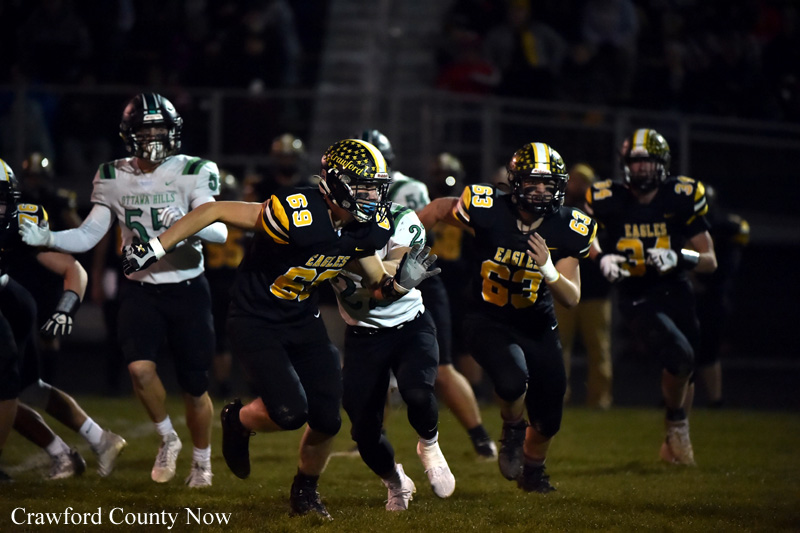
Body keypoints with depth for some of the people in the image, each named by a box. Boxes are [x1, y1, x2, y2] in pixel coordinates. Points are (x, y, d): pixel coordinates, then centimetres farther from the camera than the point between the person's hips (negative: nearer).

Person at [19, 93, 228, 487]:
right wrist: (45, 238, -17)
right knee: (139, 367, -22)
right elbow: (87, 237, 1)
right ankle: (167, 437, 6)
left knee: (194, 387, 6)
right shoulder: (114, 178, 0)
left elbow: (220, 231, -20)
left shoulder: (192, 173, -10)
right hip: (140, 289, 2)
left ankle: (201, 462, 32)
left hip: (186, 290, -1)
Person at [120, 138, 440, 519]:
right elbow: (214, 211, -24)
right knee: (289, 412, -20)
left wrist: (401, 282, -17)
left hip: (303, 320, 6)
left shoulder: (367, 230, -9)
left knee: (326, 420, -1)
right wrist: (156, 247, -22)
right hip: (255, 320, -6)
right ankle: (238, 421, 15)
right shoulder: (298, 215, -31)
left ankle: (305, 490, 28)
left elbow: (378, 287, 6)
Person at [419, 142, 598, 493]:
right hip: (489, 322, -3)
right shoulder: (487, 210, -22)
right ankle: (512, 429, 2)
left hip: (537, 327, 3)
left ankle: (532, 469, 45)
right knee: (513, 379, -34)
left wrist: (548, 269, -33)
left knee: (548, 419, 11)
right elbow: (440, 208, 0)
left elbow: (572, 299, -14)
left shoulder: (566, 229, -14)